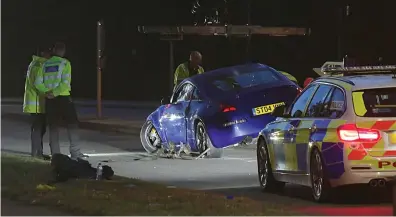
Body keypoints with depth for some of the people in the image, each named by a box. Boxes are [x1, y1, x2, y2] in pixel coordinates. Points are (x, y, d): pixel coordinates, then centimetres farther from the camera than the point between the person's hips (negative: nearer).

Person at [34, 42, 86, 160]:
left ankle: (56, 153, 6)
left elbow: (38, 83, 0)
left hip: (50, 100, 4)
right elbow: (65, 83, -17)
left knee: (53, 126, 8)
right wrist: (55, 93, -12)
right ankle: (75, 152, -6)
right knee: (72, 124, 1)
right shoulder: (65, 63, -5)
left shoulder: (46, 64, 8)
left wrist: (47, 91, -9)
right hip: (63, 98, -4)